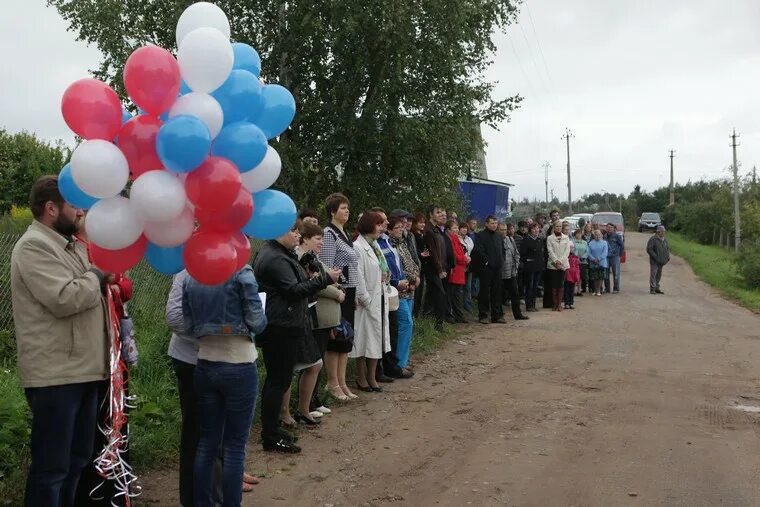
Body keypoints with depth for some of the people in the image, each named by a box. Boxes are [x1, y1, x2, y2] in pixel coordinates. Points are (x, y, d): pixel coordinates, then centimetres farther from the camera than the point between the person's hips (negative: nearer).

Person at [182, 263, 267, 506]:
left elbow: (189, 327, 6)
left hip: (205, 366, 5)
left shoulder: (190, 278, 4)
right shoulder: (241, 272, -11)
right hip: (239, 367, -5)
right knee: (235, 444, 4)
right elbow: (256, 323, -12)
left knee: (207, 441, 13)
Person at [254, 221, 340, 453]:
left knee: (275, 379, 17)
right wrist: (324, 278, -17)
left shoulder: (276, 254, 16)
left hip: (279, 327, 11)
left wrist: (311, 280, 12)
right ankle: (272, 438, 3)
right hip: (281, 328, -11)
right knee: (279, 380, -4)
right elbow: (294, 290, -22)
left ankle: (271, 431, 27)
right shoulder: (276, 259, -19)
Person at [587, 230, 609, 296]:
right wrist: (593, 259, -14)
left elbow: (605, 253, -6)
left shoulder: (604, 243, 2)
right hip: (593, 263, 1)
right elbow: (589, 253, 0)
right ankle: (595, 290, 15)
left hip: (602, 263, -1)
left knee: (600, 277, 0)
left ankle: (599, 291, 8)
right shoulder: (591, 243, 5)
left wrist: (598, 259, -15)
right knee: (594, 278, 4)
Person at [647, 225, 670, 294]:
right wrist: (655, 257, -18)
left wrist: (668, 256, 5)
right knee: (653, 274, -9)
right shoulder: (653, 239, -9)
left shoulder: (664, 240, 13)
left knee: (659, 275, 10)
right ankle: (652, 289, -8)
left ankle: (657, 288, 17)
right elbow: (649, 249, -13)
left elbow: (667, 248, 24)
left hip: (661, 261, 7)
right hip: (654, 261, -7)